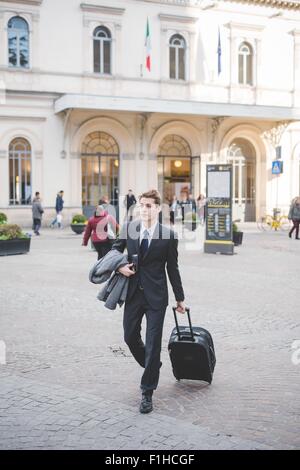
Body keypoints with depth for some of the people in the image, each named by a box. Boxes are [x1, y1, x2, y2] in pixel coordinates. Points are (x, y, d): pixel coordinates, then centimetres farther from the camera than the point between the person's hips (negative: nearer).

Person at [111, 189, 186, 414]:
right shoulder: (128, 228, 1)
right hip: (133, 293, 4)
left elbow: (172, 269, 1)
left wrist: (180, 299, 6)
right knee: (130, 337, 13)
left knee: (153, 343, -1)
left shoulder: (169, 235, -7)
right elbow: (115, 250, 17)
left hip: (156, 296, -4)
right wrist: (119, 266, -5)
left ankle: (147, 392, 10)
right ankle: (152, 367, 42)